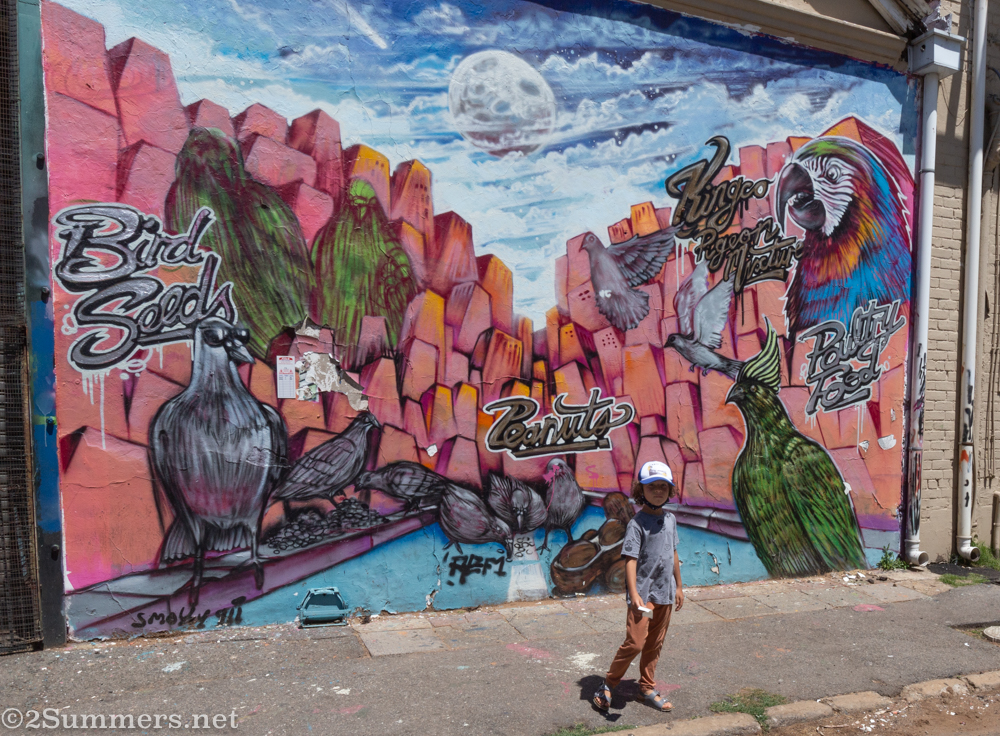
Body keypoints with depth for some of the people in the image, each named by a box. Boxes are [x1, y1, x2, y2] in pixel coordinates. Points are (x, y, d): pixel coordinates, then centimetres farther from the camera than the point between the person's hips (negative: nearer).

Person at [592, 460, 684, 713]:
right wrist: (634, 594, -27)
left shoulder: (670, 519, 8)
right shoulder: (637, 523, -13)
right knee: (635, 642, -8)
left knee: (655, 644, 14)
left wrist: (678, 586, 21)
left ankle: (647, 689, 29)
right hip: (644, 593, -6)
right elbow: (630, 559, -18)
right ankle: (608, 685, 10)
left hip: (665, 593, 7)